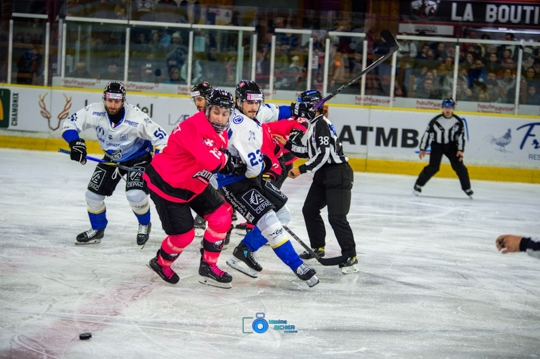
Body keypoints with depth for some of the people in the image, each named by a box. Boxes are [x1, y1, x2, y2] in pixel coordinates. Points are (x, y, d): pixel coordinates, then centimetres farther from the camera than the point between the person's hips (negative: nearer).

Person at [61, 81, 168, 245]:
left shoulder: (136, 118, -32)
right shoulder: (95, 112, -23)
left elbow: (161, 139, -26)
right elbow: (70, 123, -12)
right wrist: (75, 142, -29)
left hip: (138, 157, -4)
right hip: (112, 158, 4)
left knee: (135, 194, -23)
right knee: (93, 193, 0)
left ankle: (145, 225, 9)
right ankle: (97, 230, 26)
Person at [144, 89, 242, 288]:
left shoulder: (221, 133, 1)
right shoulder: (192, 127, -30)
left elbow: (220, 163, 10)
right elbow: (210, 160, -41)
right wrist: (225, 158, -20)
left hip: (195, 184, 9)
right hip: (166, 183, -9)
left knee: (222, 216, -1)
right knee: (183, 234, -6)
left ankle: (208, 266, 12)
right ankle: (160, 263, 26)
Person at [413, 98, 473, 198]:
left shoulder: (458, 121, -11)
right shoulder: (436, 120, -17)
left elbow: (461, 135, -3)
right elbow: (427, 133, -11)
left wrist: (460, 150, -10)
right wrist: (422, 149, -8)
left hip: (451, 146, 2)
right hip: (437, 145, -2)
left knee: (459, 166, -5)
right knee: (433, 167, -15)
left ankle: (467, 189, 8)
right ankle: (418, 185, -4)